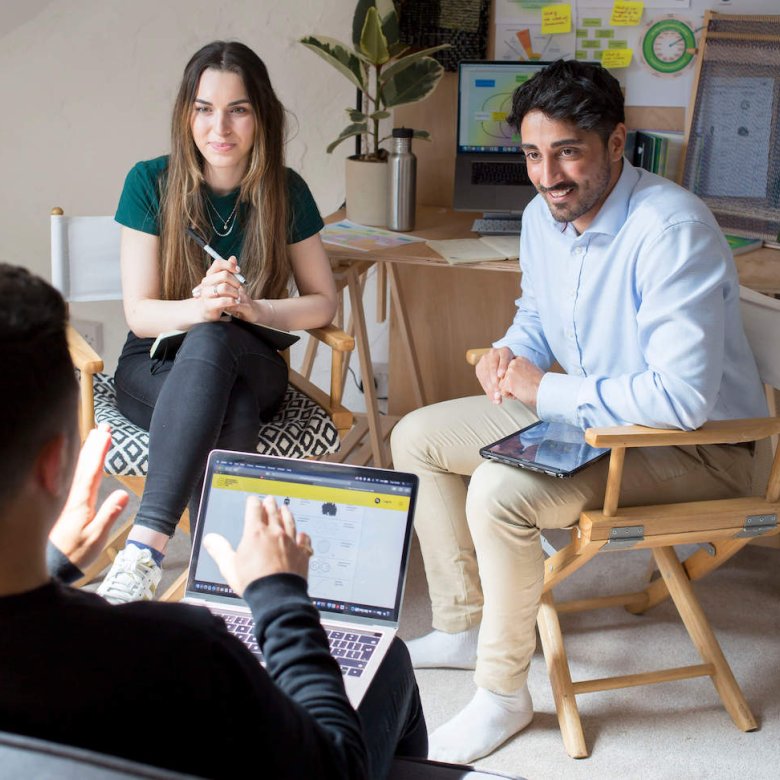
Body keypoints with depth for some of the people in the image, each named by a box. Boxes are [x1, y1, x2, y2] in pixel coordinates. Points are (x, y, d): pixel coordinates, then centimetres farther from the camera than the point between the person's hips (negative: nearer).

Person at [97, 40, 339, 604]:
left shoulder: (286, 192, -2)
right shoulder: (152, 183, -6)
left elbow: (324, 303, 3)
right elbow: (140, 314, -7)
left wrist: (253, 308, -19)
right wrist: (199, 306, -31)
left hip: (251, 364, 1)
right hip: (157, 367, -1)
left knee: (211, 342, -38)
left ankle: (147, 546, -44)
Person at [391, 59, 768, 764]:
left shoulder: (671, 230, -28)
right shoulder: (543, 217, -1)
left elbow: (683, 397, -34)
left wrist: (545, 390, -25)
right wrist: (509, 357, -6)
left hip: (698, 445, -9)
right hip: (590, 413, 9)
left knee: (501, 490, -30)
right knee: (417, 438, 8)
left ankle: (502, 695, -7)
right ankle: (463, 627, 20)